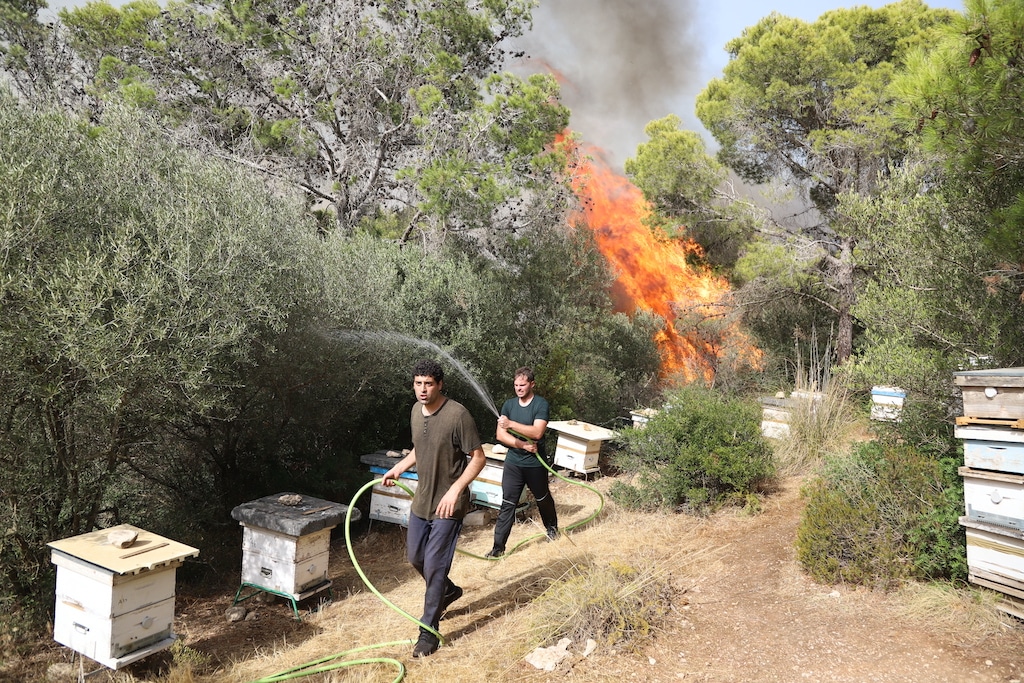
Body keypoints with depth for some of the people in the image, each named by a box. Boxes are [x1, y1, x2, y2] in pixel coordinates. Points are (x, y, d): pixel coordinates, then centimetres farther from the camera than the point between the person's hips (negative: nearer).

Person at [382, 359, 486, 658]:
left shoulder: (458, 414, -22)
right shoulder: (417, 410, 1)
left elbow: (478, 458, -18)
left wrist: (455, 490, -26)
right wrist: (399, 467, 6)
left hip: (447, 504, -8)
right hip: (422, 499, 8)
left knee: (434, 566, -3)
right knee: (416, 558, 19)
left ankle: (429, 632, 12)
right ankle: (449, 591, 46)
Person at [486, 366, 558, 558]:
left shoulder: (541, 404, -11)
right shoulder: (509, 404, 1)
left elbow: (537, 432, -25)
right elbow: (500, 435, -5)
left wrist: (511, 424, -31)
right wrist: (522, 445, -18)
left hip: (535, 463, -2)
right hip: (513, 463, 2)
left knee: (543, 499, 19)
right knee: (507, 505, 0)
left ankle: (552, 527, 46)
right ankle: (498, 547, 2)